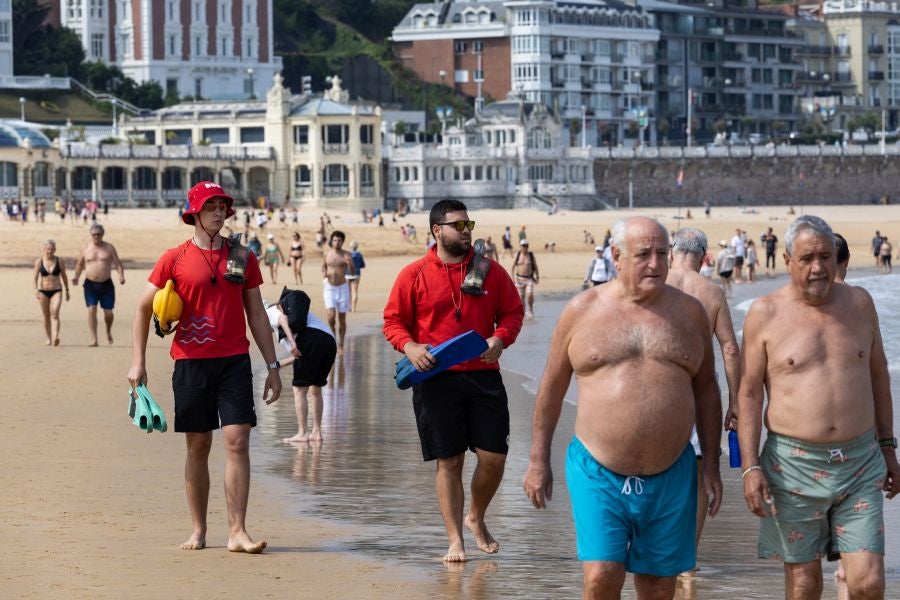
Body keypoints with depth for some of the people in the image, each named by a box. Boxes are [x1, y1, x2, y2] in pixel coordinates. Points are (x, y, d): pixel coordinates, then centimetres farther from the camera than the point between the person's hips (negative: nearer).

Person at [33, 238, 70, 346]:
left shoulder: (60, 261, 0)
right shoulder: (39, 262, -1)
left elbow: (64, 276, 8)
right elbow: (35, 277, -1)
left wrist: (67, 290, 11)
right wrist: (35, 289, -13)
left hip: (56, 291, -1)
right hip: (43, 292, 1)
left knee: (55, 314, -17)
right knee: (46, 316, 9)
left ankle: (55, 338, -30)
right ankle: (49, 338, 22)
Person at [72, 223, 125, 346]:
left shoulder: (109, 248, 3)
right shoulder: (86, 248, 5)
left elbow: (118, 263, 2)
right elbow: (80, 264, 17)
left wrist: (121, 276, -15)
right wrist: (76, 276, 1)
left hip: (106, 284, 0)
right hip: (90, 284, 0)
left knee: (108, 312, 3)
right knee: (91, 310, -14)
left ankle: (108, 331, 34)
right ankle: (93, 338, -14)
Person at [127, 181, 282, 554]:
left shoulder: (241, 257, 8)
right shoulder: (175, 258, 2)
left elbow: (256, 313, 12)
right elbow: (144, 308, 6)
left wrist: (272, 366, 9)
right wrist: (137, 362, -2)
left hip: (234, 361, 1)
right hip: (191, 363, -1)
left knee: (238, 442, -9)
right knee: (198, 446, 5)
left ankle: (237, 532, -9)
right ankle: (198, 530, 16)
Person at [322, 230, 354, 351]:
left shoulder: (346, 255, -5)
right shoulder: (326, 254, 2)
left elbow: (353, 273, -9)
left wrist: (349, 263, -29)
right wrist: (324, 273, -5)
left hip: (342, 288, -1)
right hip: (329, 288, 1)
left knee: (342, 318, 4)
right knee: (331, 316, -15)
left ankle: (340, 345, 15)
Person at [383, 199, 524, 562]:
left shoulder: (491, 271, 7)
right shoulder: (414, 275, 1)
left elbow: (513, 312, 12)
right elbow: (393, 321, 5)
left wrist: (501, 338, -8)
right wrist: (409, 346, -14)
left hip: (483, 377, 2)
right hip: (436, 379, -2)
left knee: (494, 457, 0)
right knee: (449, 461, 2)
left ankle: (476, 518, 28)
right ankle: (455, 540, 10)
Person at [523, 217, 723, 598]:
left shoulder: (689, 312, 6)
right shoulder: (582, 311, 1)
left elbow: (705, 390, 12)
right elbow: (552, 388, 8)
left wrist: (711, 463, 9)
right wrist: (538, 461, 7)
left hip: (670, 477, 2)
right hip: (598, 476, -2)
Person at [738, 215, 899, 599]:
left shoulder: (859, 303, 8)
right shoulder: (765, 314, -2)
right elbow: (749, 394, -2)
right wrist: (750, 466, -8)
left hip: (860, 465, 2)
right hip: (794, 466, -2)